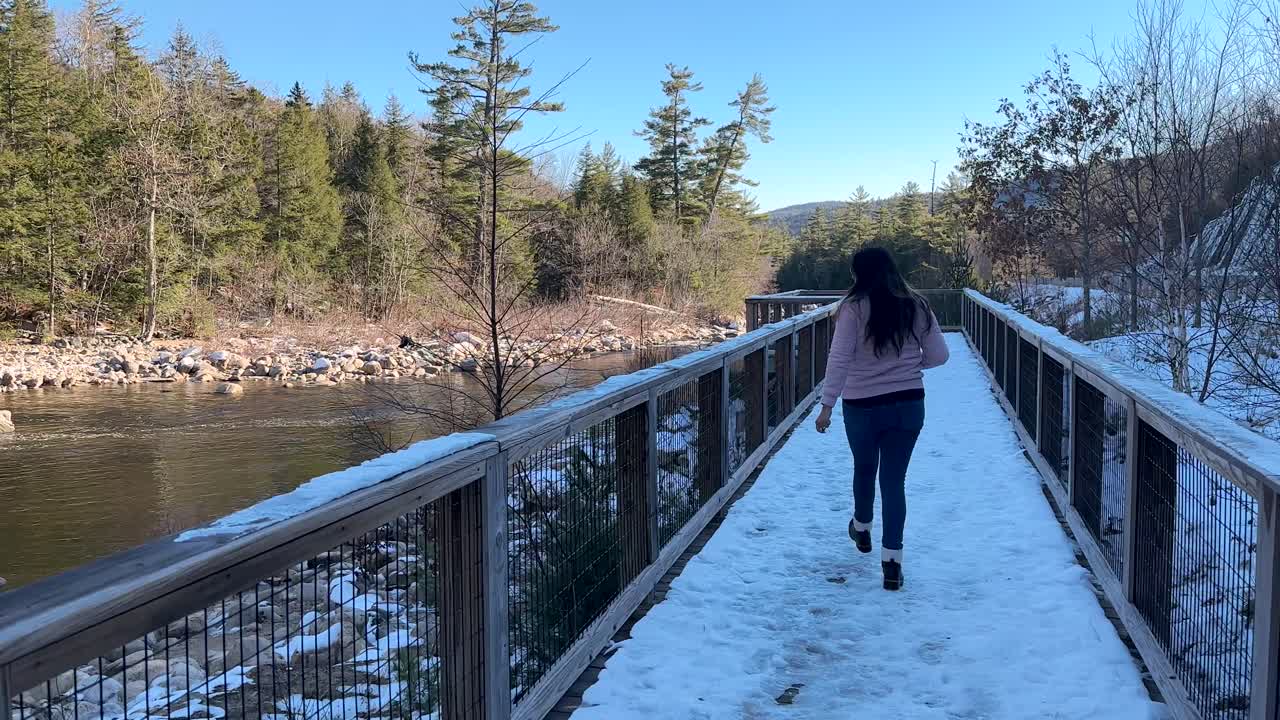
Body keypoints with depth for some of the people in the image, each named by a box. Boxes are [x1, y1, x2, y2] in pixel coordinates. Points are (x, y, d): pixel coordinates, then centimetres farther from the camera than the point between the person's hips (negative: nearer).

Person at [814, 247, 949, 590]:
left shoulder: (854, 308, -11)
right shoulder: (916, 307, -1)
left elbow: (839, 359, -16)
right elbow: (939, 355, 3)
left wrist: (827, 405, -12)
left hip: (862, 406, -2)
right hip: (908, 405, 2)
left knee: (864, 468, 23)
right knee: (895, 481, 6)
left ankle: (862, 529, 47)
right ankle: (892, 562, 3)